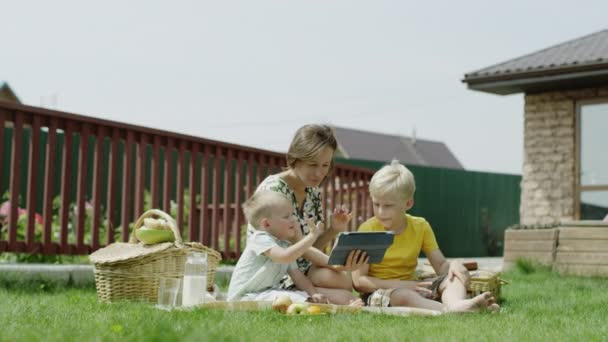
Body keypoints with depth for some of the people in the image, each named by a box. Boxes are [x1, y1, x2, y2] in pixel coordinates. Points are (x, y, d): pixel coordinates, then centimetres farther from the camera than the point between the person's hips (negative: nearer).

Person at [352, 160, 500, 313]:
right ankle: (450, 311, -58)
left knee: (454, 277, -17)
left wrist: (453, 265, -20)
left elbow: (441, 266, 5)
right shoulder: (368, 229, -7)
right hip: (378, 292, -5)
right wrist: (401, 285, -22)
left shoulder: (421, 227, 5)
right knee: (403, 295, -37)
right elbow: (358, 280, -12)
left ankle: (456, 303, -50)